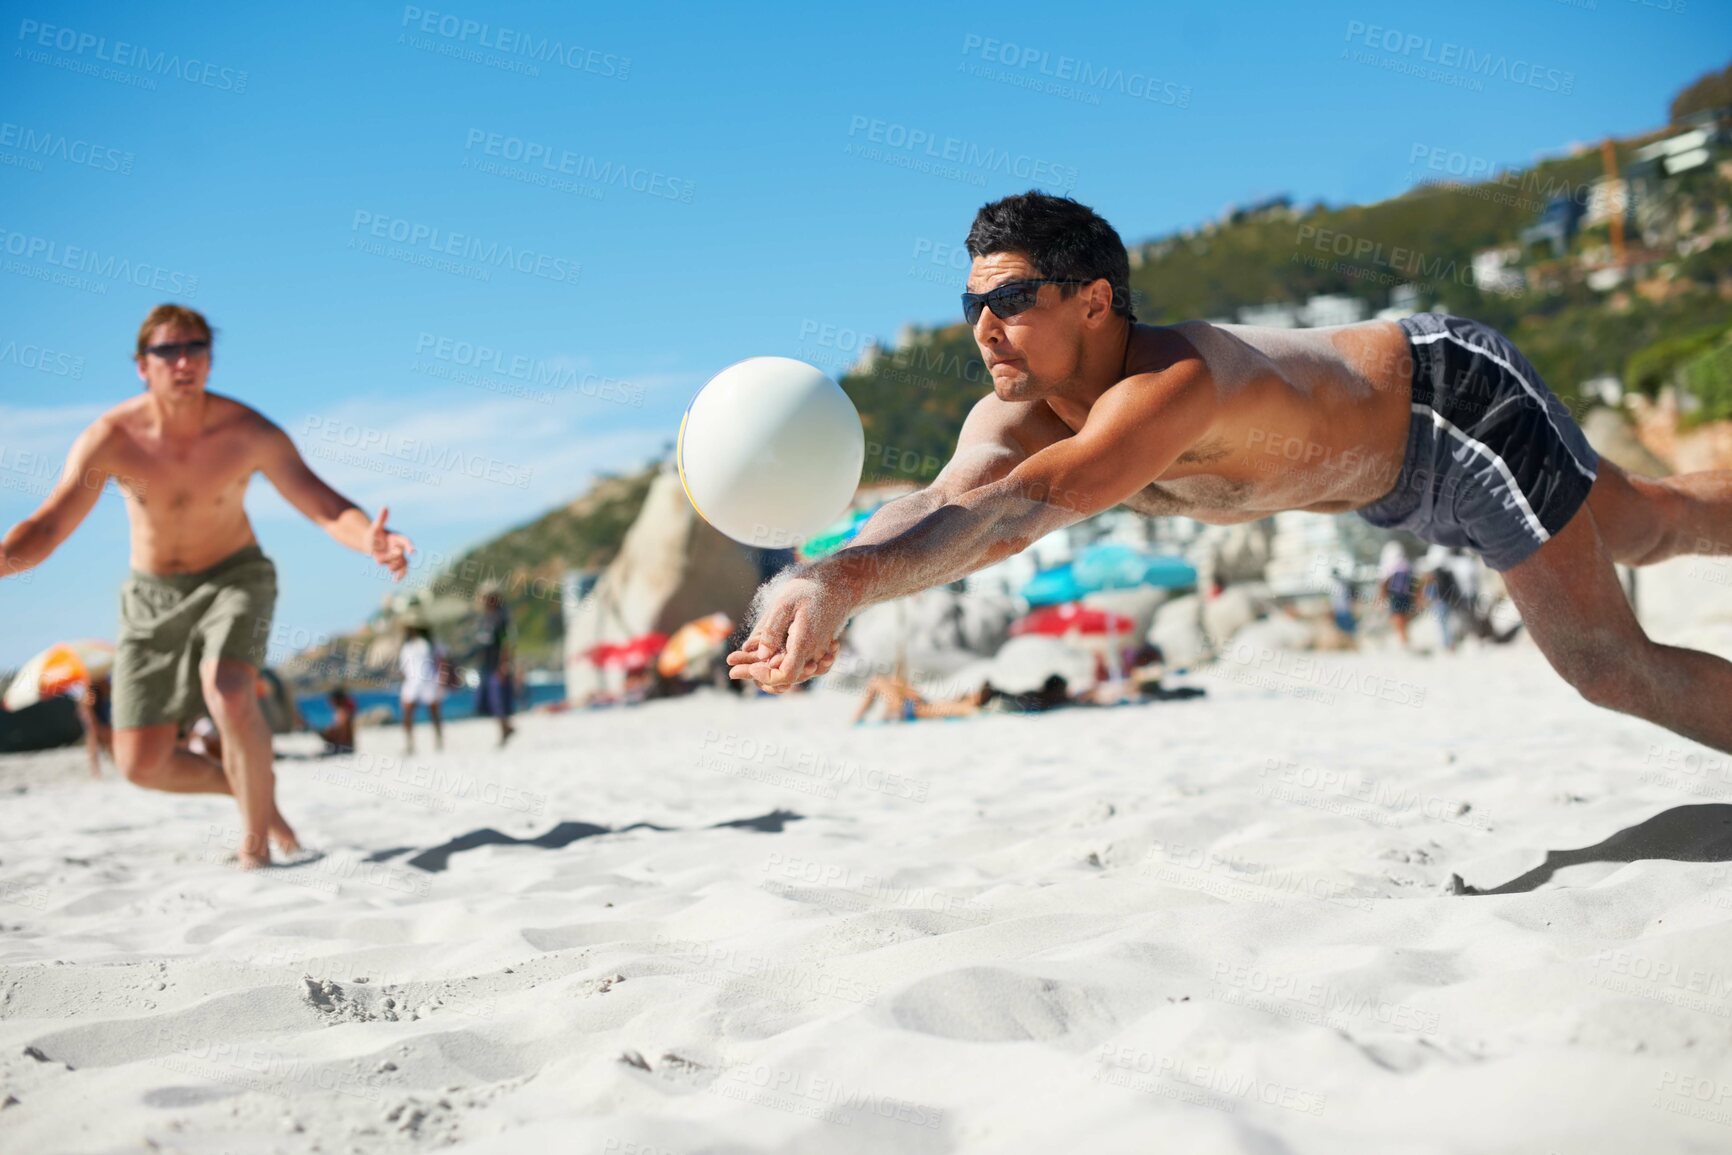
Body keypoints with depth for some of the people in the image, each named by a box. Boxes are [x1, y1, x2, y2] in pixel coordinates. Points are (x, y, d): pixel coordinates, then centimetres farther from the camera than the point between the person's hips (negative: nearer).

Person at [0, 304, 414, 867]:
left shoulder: (249, 432, -19)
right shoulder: (111, 438, -17)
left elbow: (325, 506, -20)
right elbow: (46, 529, -16)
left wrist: (369, 538, -42)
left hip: (234, 577, -2)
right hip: (152, 594, 3)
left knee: (228, 693, -32)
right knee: (141, 763, -2)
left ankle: (255, 842, -14)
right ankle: (247, 789, 27)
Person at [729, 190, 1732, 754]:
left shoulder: (1178, 381, -43)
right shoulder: (1017, 415, -20)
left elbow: (1028, 505, -59)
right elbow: (951, 501, -39)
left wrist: (849, 577, -72)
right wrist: (823, 585, -59)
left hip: (1453, 388, -7)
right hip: (1391, 478, 7)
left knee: (1611, 665, -3)